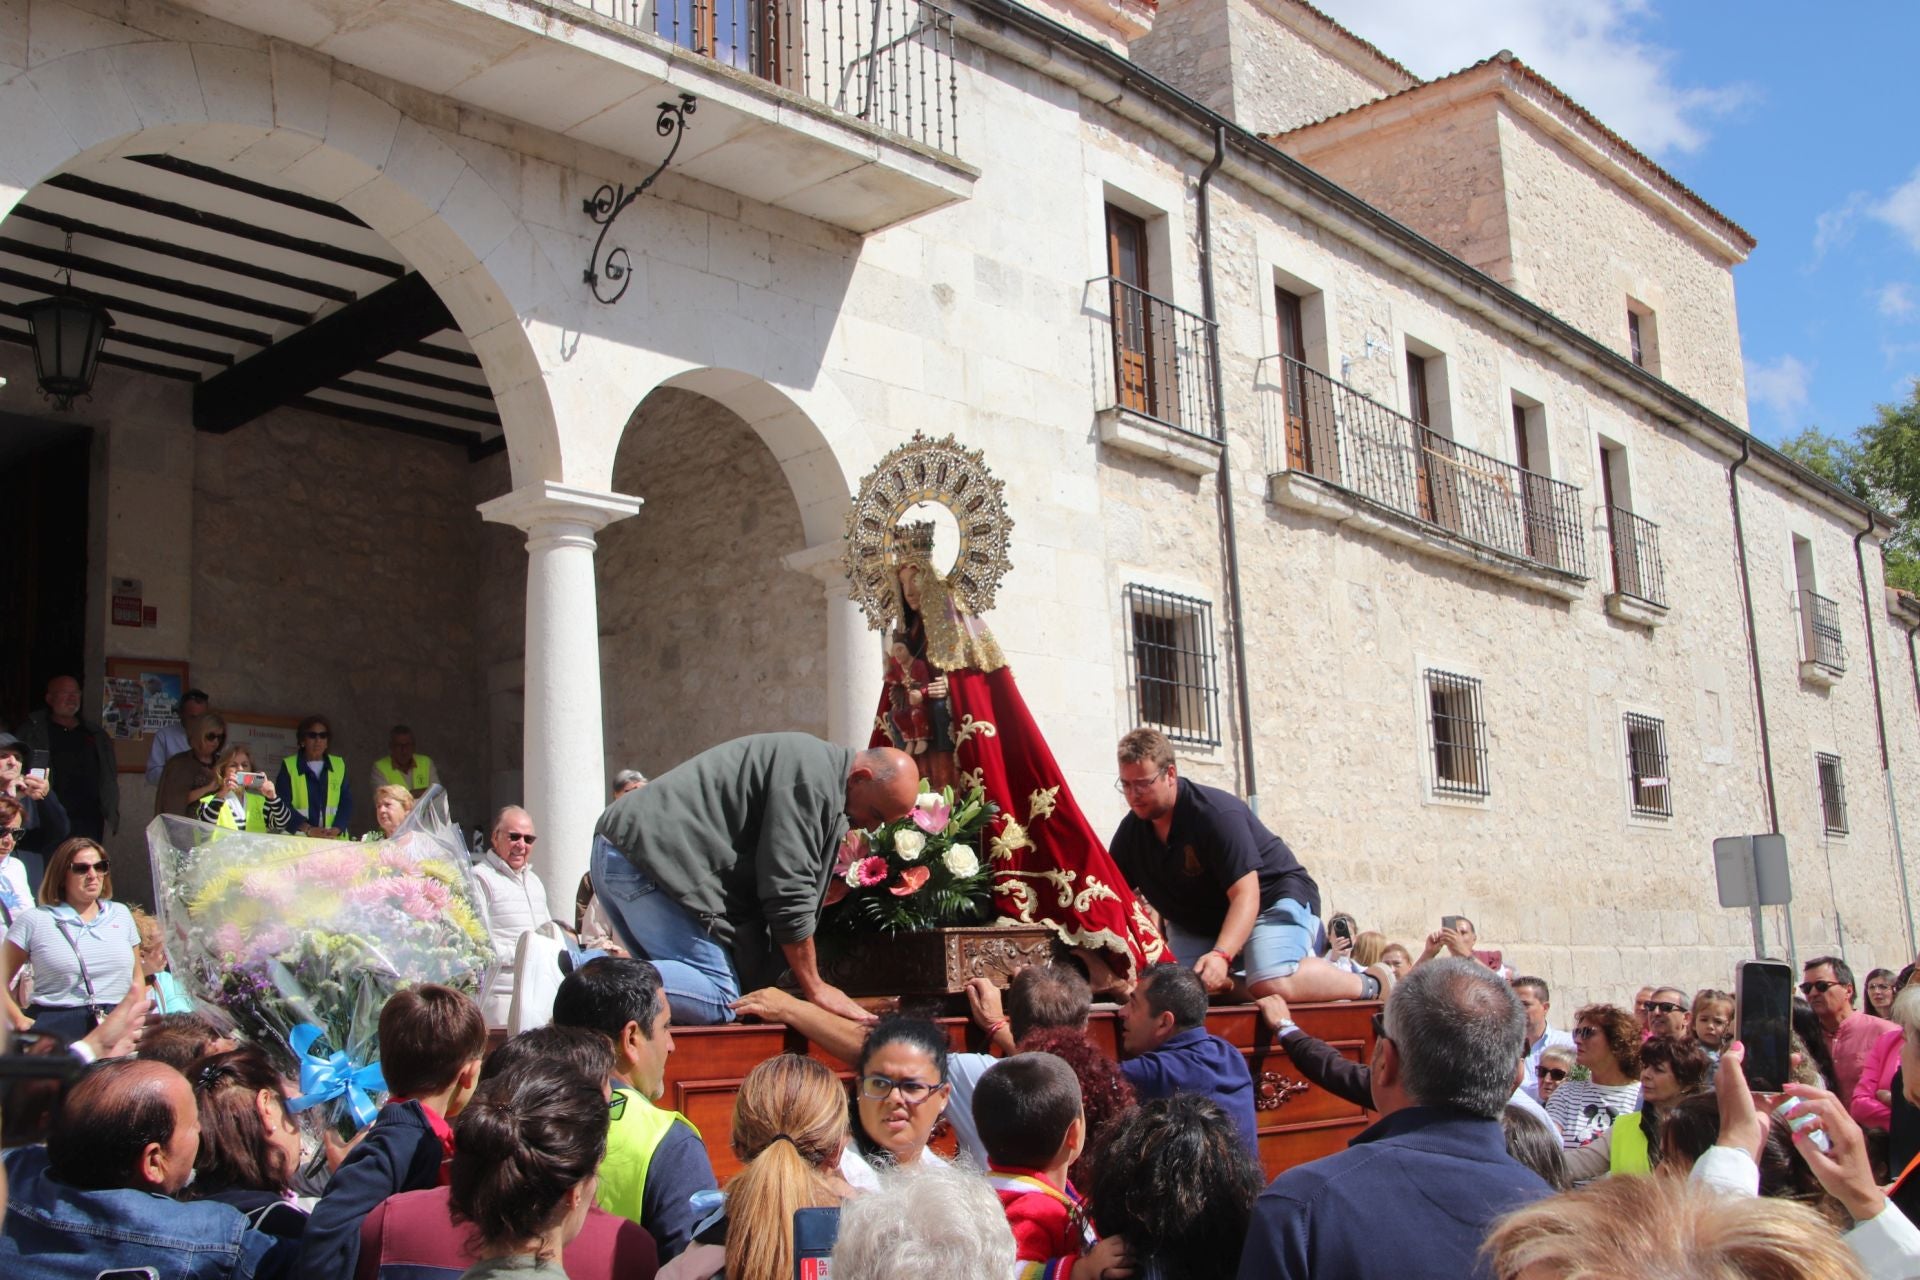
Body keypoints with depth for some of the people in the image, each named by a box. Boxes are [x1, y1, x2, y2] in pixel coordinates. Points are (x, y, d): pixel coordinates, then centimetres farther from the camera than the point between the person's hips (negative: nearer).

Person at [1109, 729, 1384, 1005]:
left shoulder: (1217, 814, -26)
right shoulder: (1130, 833, -6)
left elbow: (1245, 895, -31)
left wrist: (1221, 956, -46)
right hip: (1199, 923, 7)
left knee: (1272, 986, -33)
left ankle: (1368, 984, -7)